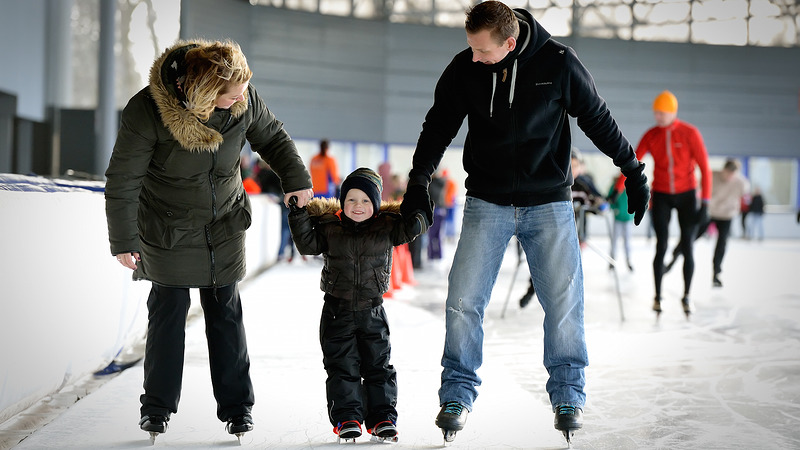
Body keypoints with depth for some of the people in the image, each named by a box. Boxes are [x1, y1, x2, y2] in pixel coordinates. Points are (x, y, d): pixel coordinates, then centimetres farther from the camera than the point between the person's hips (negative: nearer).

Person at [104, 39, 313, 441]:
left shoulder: (243, 98, -15)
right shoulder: (146, 112, -26)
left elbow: (271, 136, 6)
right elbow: (122, 181, -16)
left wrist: (296, 178, -6)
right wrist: (124, 240, -13)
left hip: (225, 227, 3)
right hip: (168, 232, -3)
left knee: (226, 314, 6)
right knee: (168, 311, 2)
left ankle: (237, 407, 14)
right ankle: (157, 407, 16)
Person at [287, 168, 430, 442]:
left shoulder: (386, 227, -1)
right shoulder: (330, 227, -1)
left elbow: (415, 226, -3)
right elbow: (308, 244, -5)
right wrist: (299, 215, -13)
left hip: (372, 311, 0)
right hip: (337, 312, 0)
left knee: (378, 366, 7)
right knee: (342, 367, 3)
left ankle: (383, 417, 15)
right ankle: (346, 418, 10)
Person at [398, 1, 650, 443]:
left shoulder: (558, 63, -11)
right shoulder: (463, 69, -7)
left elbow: (598, 119, 2)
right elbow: (439, 126, 9)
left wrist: (633, 170, 8)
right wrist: (418, 182, 3)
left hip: (549, 203, -1)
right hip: (487, 203, 1)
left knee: (563, 300, -4)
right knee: (463, 301, -7)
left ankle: (567, 392, 15)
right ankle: (457, 392, 10)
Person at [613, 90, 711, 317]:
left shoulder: (690, 133, -10)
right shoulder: (651, 135, -1)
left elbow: (704, 168, -10)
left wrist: (705, 202, -16)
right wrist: (618, 190, -14)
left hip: (686, 195, -1)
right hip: (661, 196, 1)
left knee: (687, 248, 0)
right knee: (661, 247, -5)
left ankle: (686, 296, 13)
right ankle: (657, 296, 3)